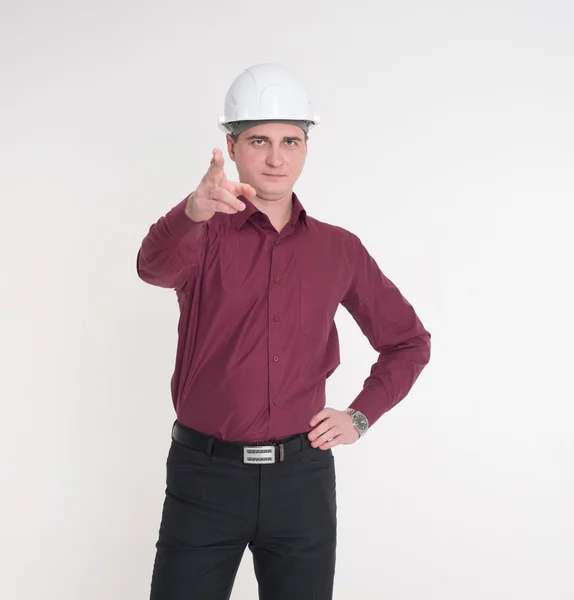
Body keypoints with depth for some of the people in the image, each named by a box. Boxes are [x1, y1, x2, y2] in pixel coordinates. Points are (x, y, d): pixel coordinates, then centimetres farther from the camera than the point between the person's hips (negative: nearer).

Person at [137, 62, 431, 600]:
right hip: (204, 475, -2)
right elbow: (156, 267, -27)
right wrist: (194, 211, -47)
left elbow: (408, 340, 16)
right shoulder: (205, 233, -2)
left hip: (301, 476, 2)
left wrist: (361, 415, 5)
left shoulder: (338, 249, 6)